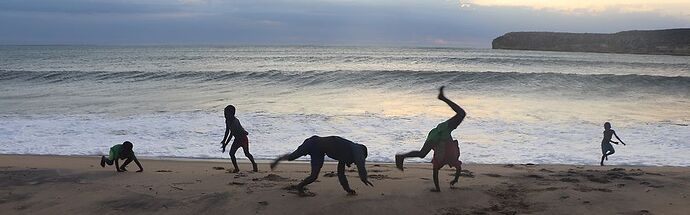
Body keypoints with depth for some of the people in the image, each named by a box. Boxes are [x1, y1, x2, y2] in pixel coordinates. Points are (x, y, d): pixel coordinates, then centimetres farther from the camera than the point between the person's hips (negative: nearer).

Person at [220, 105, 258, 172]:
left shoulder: (235, 121, -27)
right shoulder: (227, 120, 0)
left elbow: (231, 134, -28)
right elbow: (227, 132, 13)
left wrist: (225, 144, -27)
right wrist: (224, 141, 8)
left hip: (243, 138, -8)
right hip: (237, 139, 8)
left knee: (247, 153, -7)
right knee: (231, 153, -5)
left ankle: (254, 164, 17)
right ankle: (236, 168, 4)